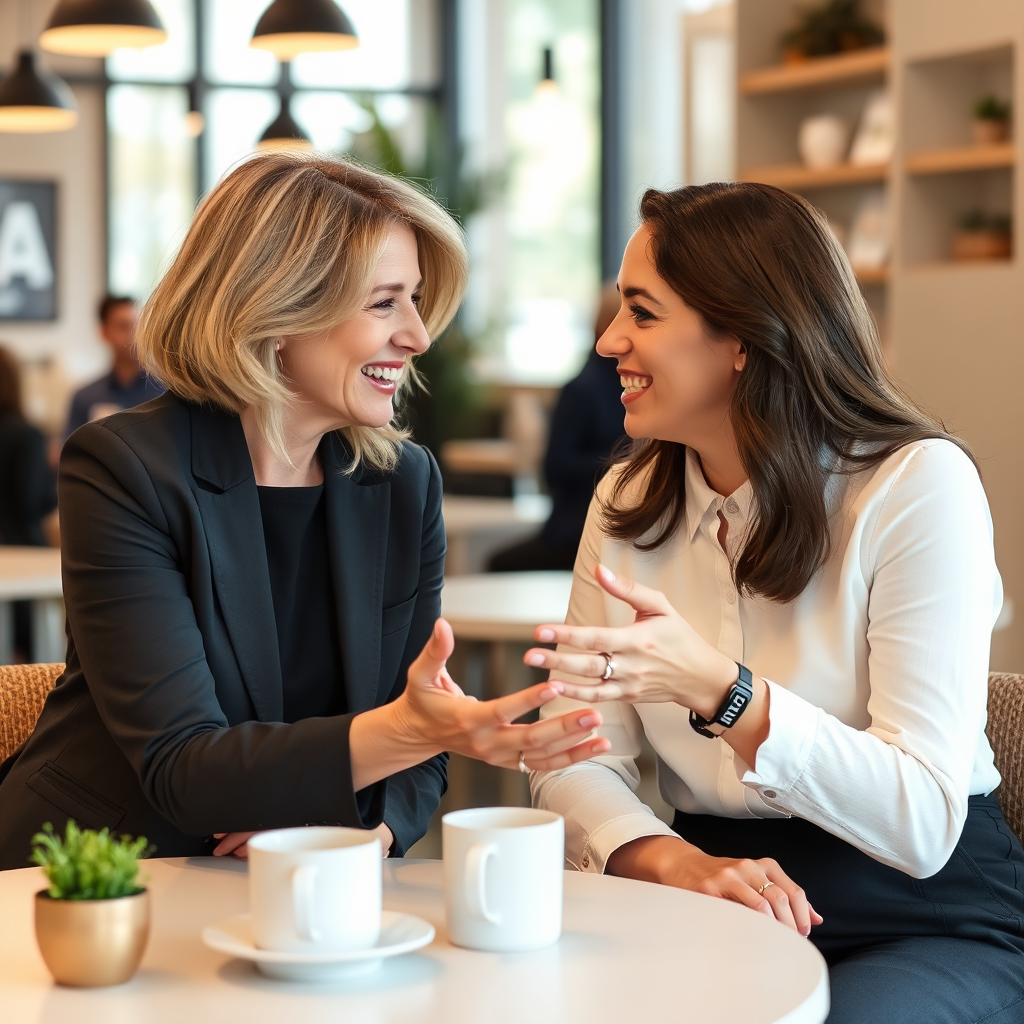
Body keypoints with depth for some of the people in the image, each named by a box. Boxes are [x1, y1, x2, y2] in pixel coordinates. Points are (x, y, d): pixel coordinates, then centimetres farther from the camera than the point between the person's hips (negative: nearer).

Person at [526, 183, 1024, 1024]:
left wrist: (720, 690, -31)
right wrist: (673, 861, -23)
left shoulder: (919, 484, -11)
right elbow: (578, 762, -2)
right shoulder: (628, 504, 7)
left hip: (933, 919, -3)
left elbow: (921, 826, -18)